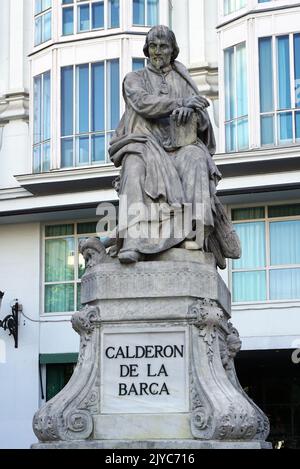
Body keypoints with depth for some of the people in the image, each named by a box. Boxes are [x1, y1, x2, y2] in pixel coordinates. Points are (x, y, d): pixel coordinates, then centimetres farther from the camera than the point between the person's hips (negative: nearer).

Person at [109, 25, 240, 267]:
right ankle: (133, 239, -50)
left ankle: (197, 235, -45)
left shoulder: (185, 82, 23)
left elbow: (203, 122, 11)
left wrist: (189, 110, -11)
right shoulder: (135, 79, 18)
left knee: (196, 163, -35)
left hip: (181, 148, 1)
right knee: (136, 166, -37)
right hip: (147, 145, -1)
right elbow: (142, 103, -5)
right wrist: (181, 102, -8)